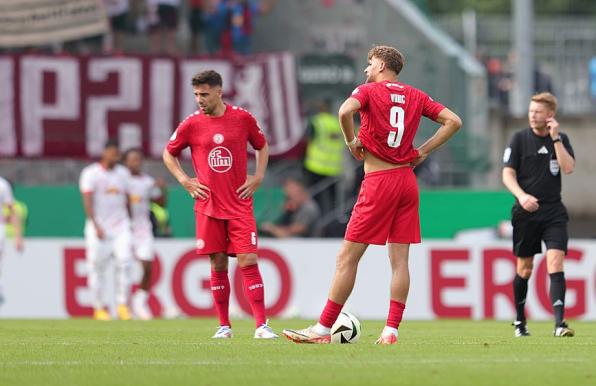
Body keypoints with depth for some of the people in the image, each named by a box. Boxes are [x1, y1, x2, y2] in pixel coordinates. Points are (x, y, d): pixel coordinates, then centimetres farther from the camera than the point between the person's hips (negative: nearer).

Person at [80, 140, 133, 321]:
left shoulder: (122, 173, 11)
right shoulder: (91, 173, -5)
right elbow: (87, 201, -12)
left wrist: (127, 223, 15)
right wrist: (96, 226, -20)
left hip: (120, 227, 4)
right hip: (99, 228, -4)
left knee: (124, 262, -12)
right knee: (97, 268, -1)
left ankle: (123, 305, -6)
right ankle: (98, 308, 8)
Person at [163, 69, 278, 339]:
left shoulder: (242, 118, 0)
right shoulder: (191, 124, 0)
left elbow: (262, 146, 17)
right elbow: (168, 154, 15)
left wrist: (258, 177, 5)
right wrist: (184, 180, 4)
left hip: (240, 205, -1)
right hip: (208, 206, 1)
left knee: (248, 261, -9)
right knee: (218, 266, 3)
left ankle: (261, 325, -8)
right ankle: (224, 325, 14)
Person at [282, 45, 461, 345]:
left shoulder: (369, 91, -4)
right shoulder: (416, 96, 11)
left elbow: (345, 111, -24)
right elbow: (453, 121, 9)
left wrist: (352, 141, -8)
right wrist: (423, 151, 10)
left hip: (378, 182, -6)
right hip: (407, 180, 6)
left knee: (347, 257, -2)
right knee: (399, 259, 4)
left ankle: (323, 329, -1)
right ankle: (391, 330, 0)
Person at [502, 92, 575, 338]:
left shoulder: (561, 139, 7)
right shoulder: (520, 139, 1)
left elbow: (568, 168, -8)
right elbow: (508, 174, -2)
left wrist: (555, 138, -13)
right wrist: (522, 196, -19)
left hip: (554, 211, 0)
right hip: (526, 213, 0)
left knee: (555, 262, -15)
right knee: (524, 268, 7)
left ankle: (559, 323, -21)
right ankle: (520, 321, 25)